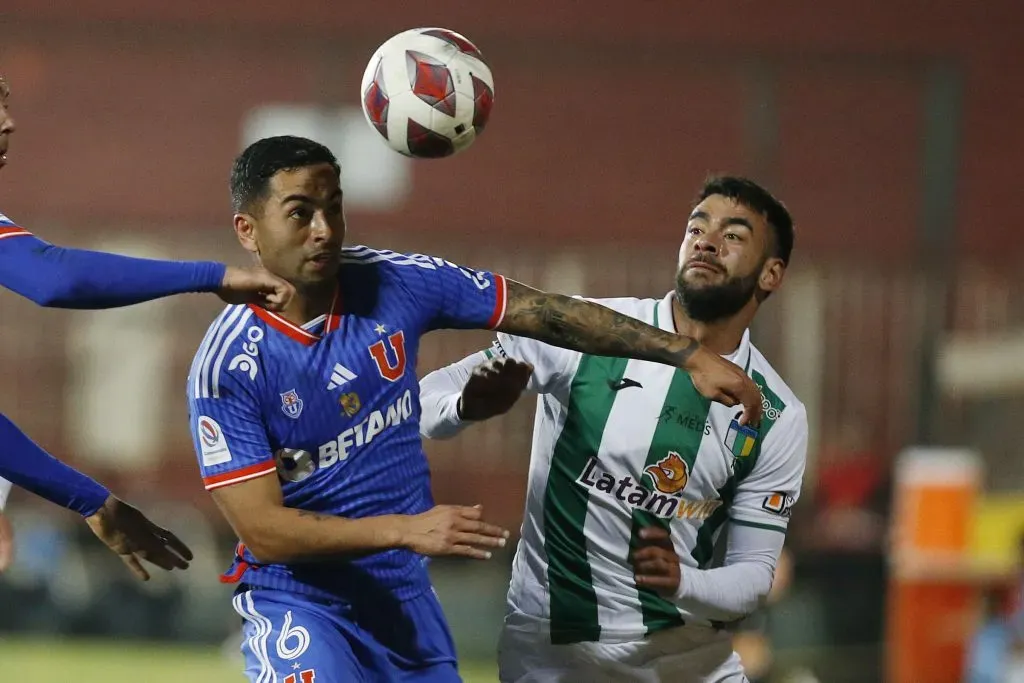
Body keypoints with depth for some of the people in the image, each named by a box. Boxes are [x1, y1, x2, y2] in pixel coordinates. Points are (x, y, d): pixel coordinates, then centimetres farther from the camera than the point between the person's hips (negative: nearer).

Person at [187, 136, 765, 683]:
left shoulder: (396, 283, -7)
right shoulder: (225, 367, -18)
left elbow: (548, 314, 0)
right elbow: (262, 529, -20)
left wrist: (689, 355, -2)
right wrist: (405, 530, -29)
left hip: (405, 594, 5)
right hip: (298, 600, -5)